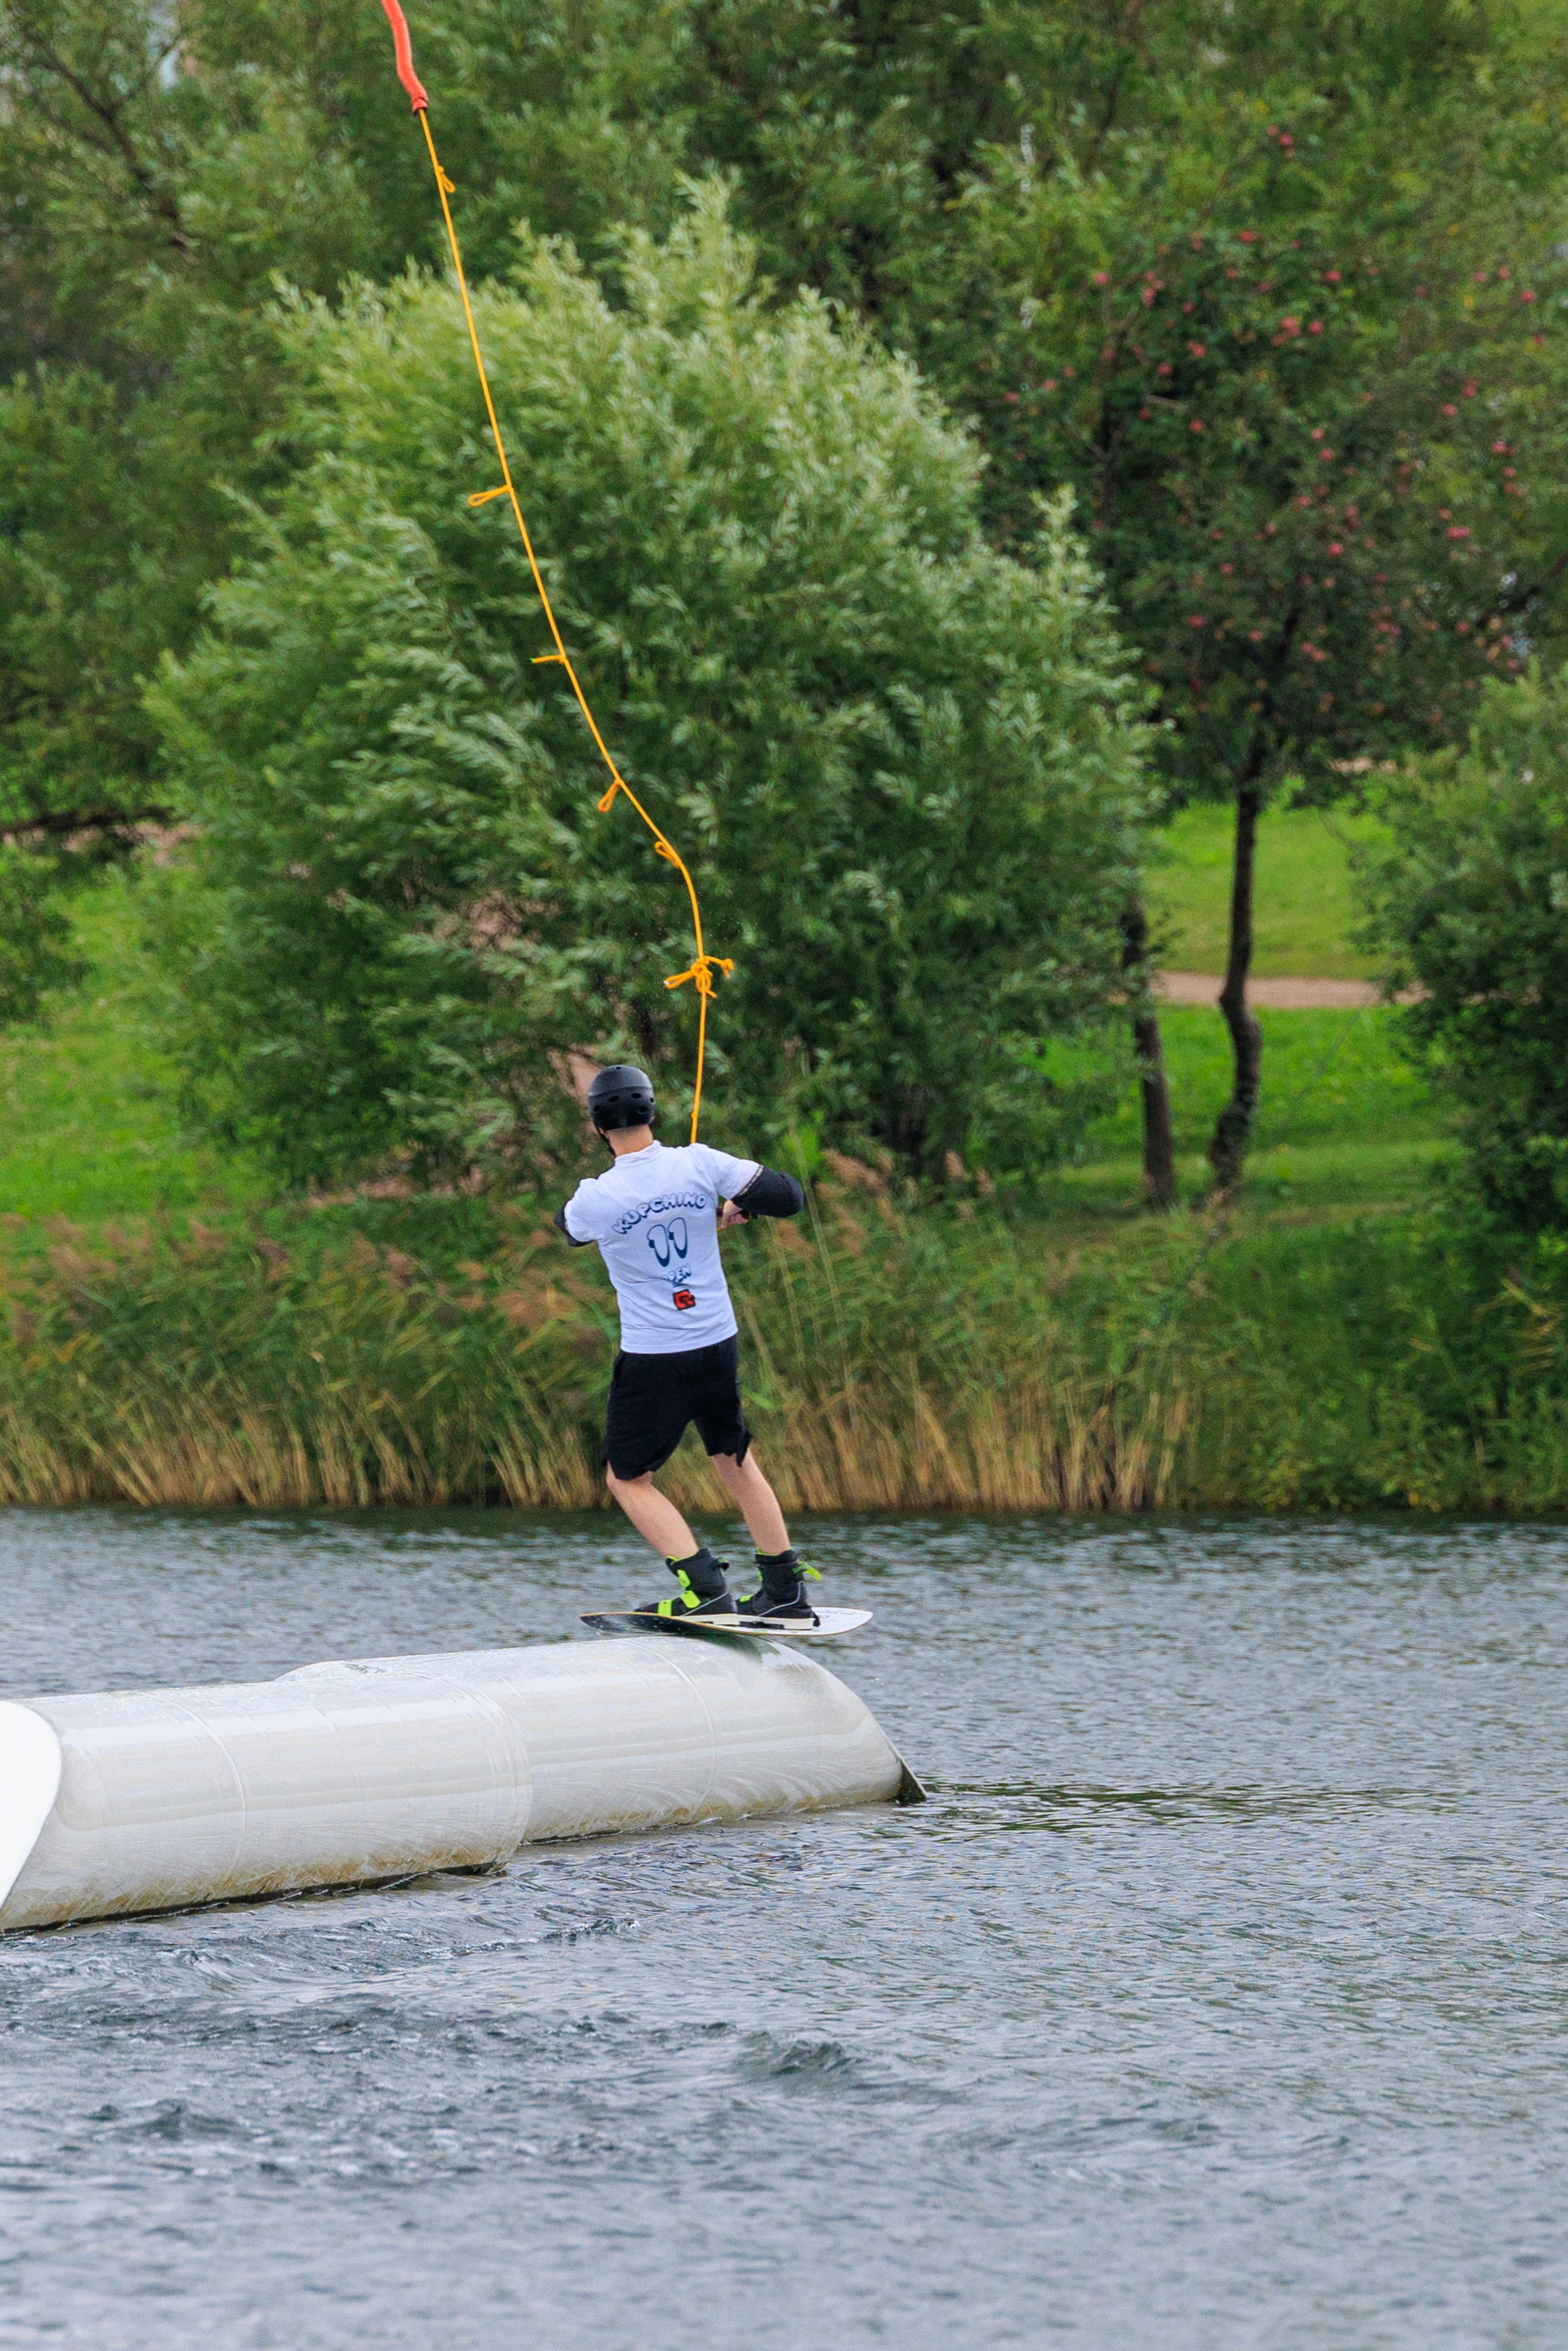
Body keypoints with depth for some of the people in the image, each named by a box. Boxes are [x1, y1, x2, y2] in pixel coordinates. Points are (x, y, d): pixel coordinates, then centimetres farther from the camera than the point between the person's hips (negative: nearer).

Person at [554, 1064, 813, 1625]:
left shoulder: (596, 1199, -16)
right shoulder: (698, 1164, -10)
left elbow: (569, 1228, 10)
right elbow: (789, 1196, -5)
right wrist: (738, 1206, 15)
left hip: (653, 1359, -4)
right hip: (719, 1343, 4)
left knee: (628, 1479, 8)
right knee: (736, 1461, 21)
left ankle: (707, 1590, -7)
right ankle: (787, 1593, 24)